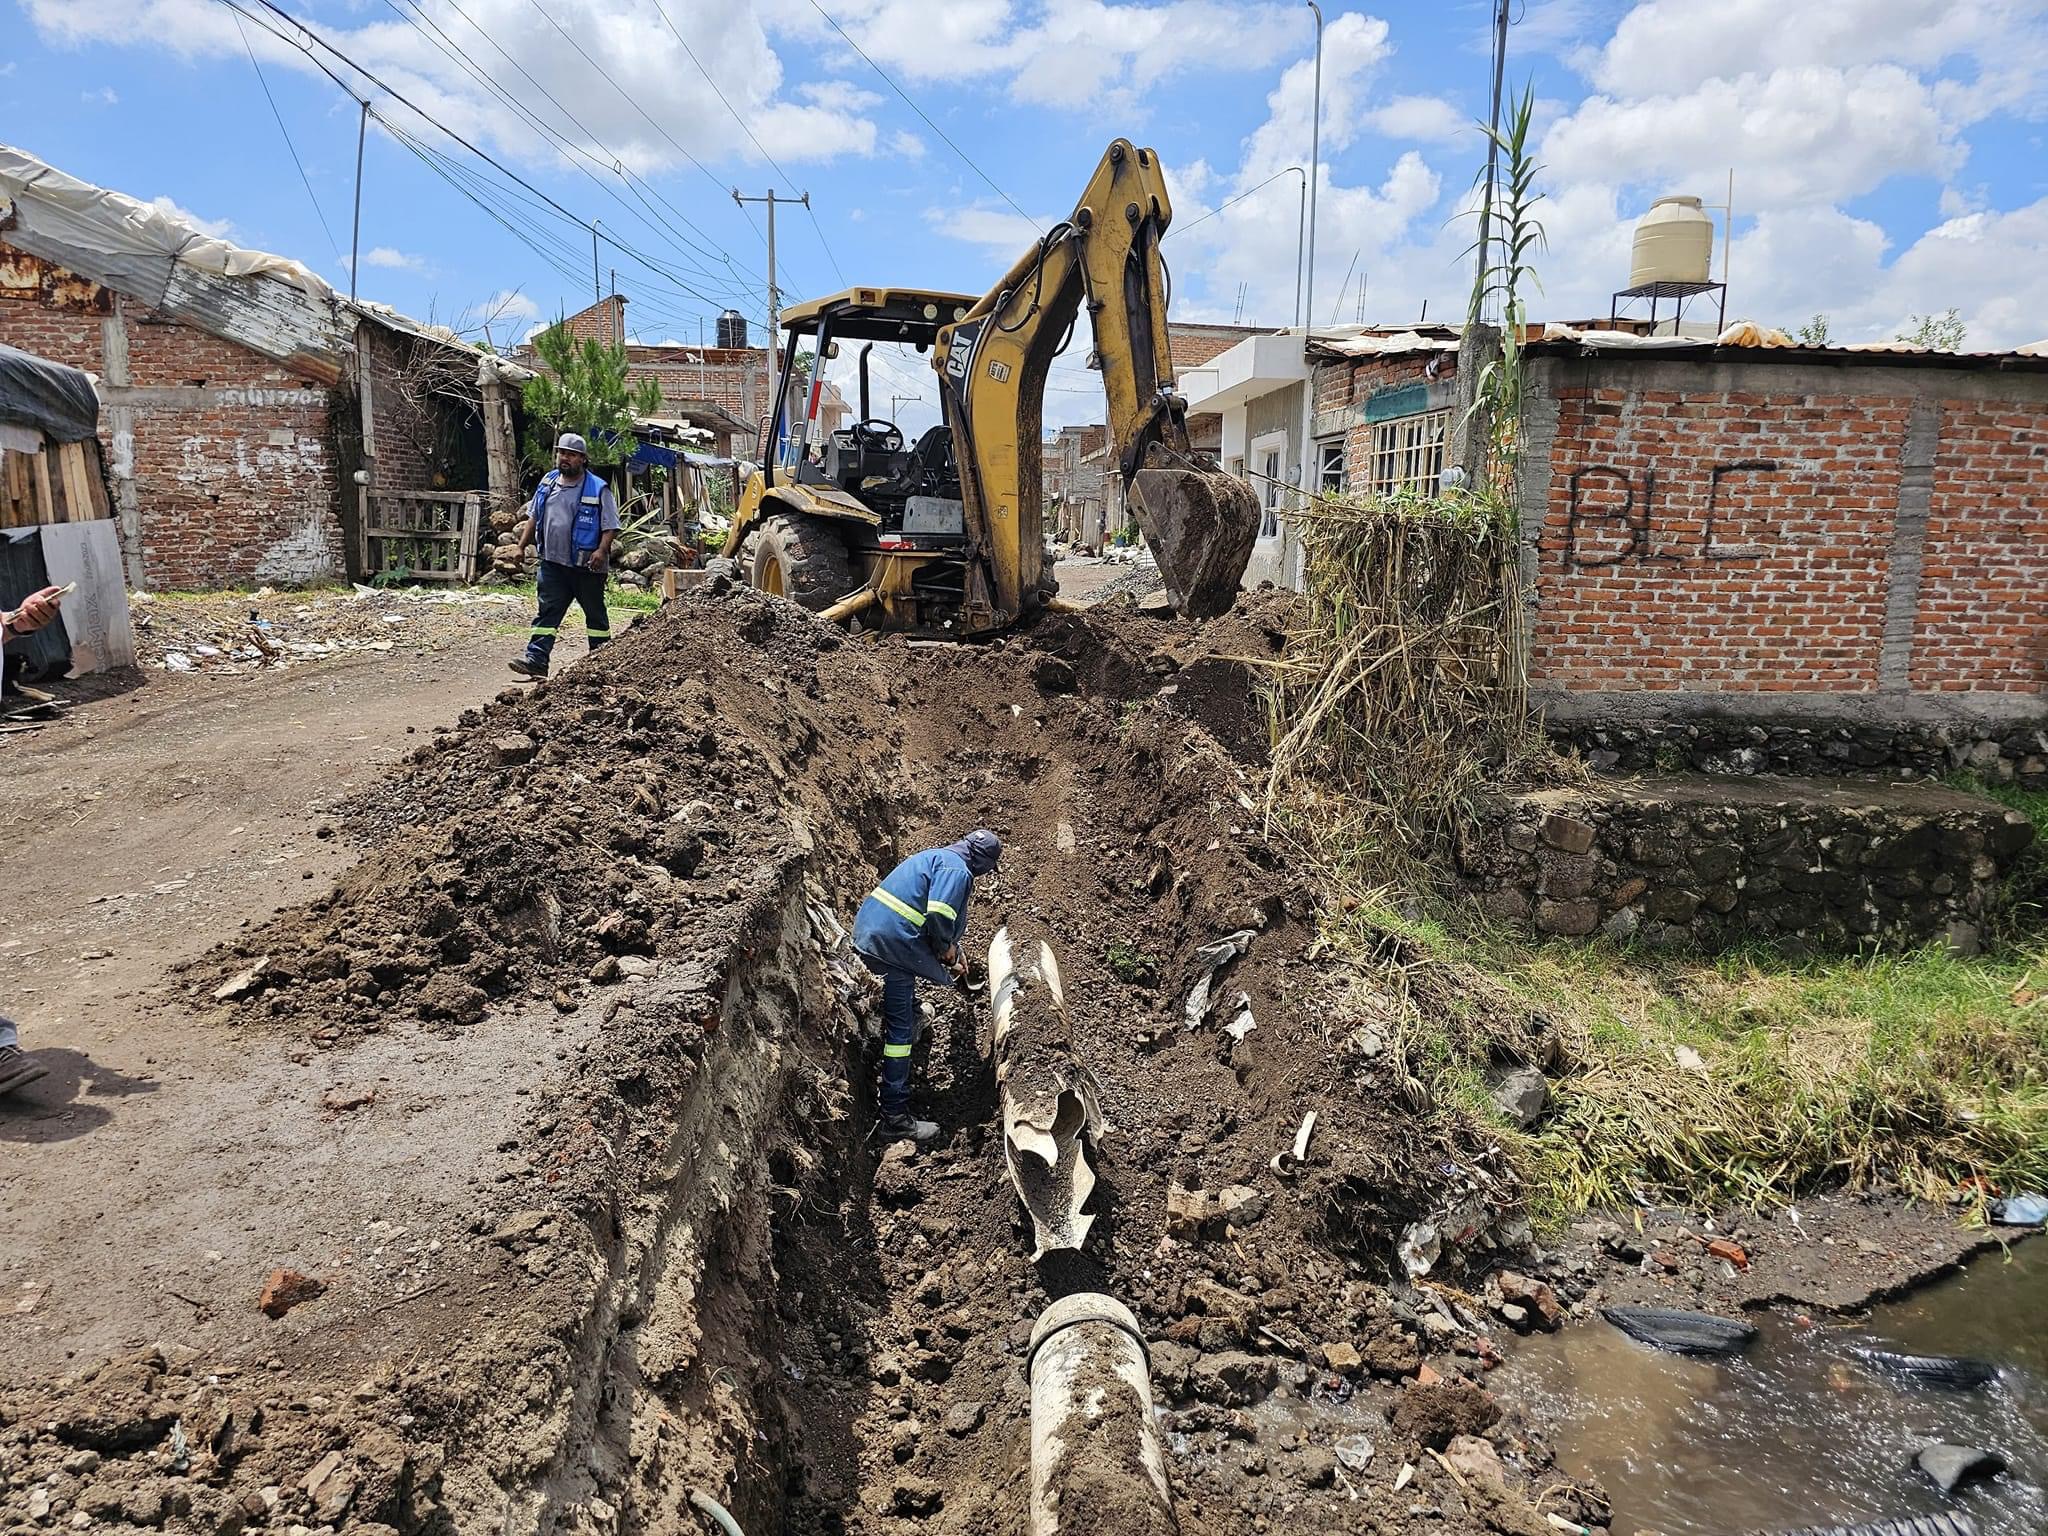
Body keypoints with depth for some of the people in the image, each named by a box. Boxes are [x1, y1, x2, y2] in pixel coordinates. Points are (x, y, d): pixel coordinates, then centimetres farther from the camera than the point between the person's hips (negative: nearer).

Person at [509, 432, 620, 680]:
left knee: (595, 613, 9)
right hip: (552, 563, 4)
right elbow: (534, 518, 19)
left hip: (586, 566, -4)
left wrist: (601, 550, -24)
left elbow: (611, 526, -9)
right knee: (547, 611, -3)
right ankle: (536, 659, -8)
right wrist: (521, 546, 13)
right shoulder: (547, 483, 9)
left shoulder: (598, 489, -7)